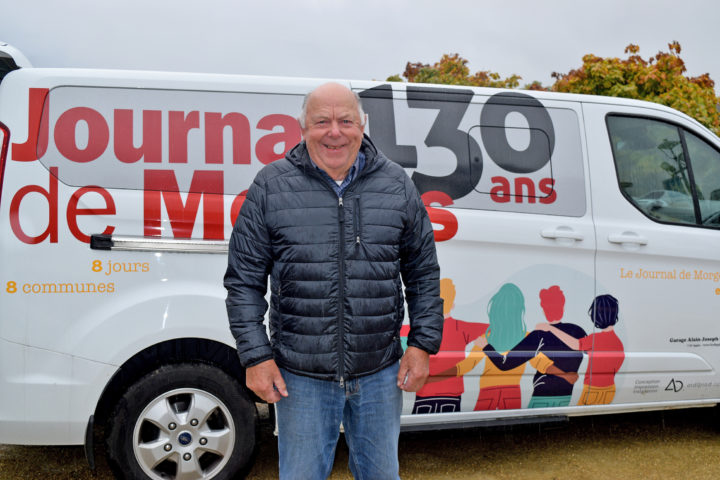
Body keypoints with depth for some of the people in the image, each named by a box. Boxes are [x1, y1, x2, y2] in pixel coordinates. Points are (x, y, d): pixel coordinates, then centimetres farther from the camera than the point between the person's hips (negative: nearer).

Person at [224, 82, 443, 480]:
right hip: (300, 378, -1)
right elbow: (244, 280, -1)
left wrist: (422, 343, 2)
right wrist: (256, 355, -6)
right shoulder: (271, 186, -4)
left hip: (380, 375, 2)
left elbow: (424, 272, 8)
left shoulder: (397, 185, 2)